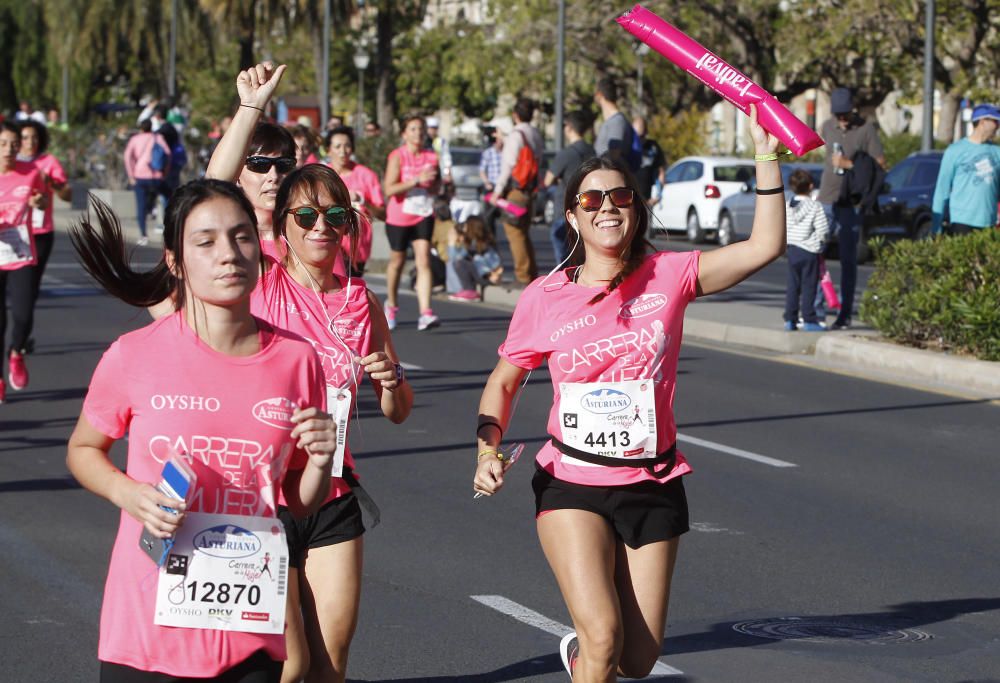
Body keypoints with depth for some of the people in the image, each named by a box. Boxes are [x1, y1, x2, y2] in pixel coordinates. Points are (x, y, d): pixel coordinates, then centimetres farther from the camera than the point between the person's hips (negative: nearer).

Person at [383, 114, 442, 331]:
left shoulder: (431, 156, 4)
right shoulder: (397, 156, -9)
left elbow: (436, 186, 18)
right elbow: (389, 189, -18)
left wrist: (433, 182, -7)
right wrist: (417, 180, -25)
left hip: (424, 215, 2)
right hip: (399, 216, -2)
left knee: (424, 260, -13)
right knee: (397, 261, 13)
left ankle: (425, 313, -21)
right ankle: (391, 305, 37)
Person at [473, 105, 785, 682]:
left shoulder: (669, 277, -4)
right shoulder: (544, 299, -4)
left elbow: (766, 247, -12)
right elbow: (504, 380, 9)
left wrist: (767, 156, -18)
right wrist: (489, 449, -7)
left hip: (653, 488, 2)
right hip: (572, 485, -2)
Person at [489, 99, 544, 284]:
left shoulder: (516, 135, -12)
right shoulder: (536, 135, 13)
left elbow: (509, 164, -17)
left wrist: (498, 190, -15)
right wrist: (504, 139, 36)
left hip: (516, 187, -9)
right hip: (530, 187, 9)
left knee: (514, 230, -7)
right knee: (524, 232, 17)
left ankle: (523, 275, -10)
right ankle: (532, 274, 18)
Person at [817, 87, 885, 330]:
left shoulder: (866, 129, -6)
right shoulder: (828, 127, 8)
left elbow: (880, 164, -9)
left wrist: (850, 164, -17)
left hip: (850, 205, -4)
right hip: (825, 200, 4)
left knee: (848, 260, 1)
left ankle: (845, 314, 5)